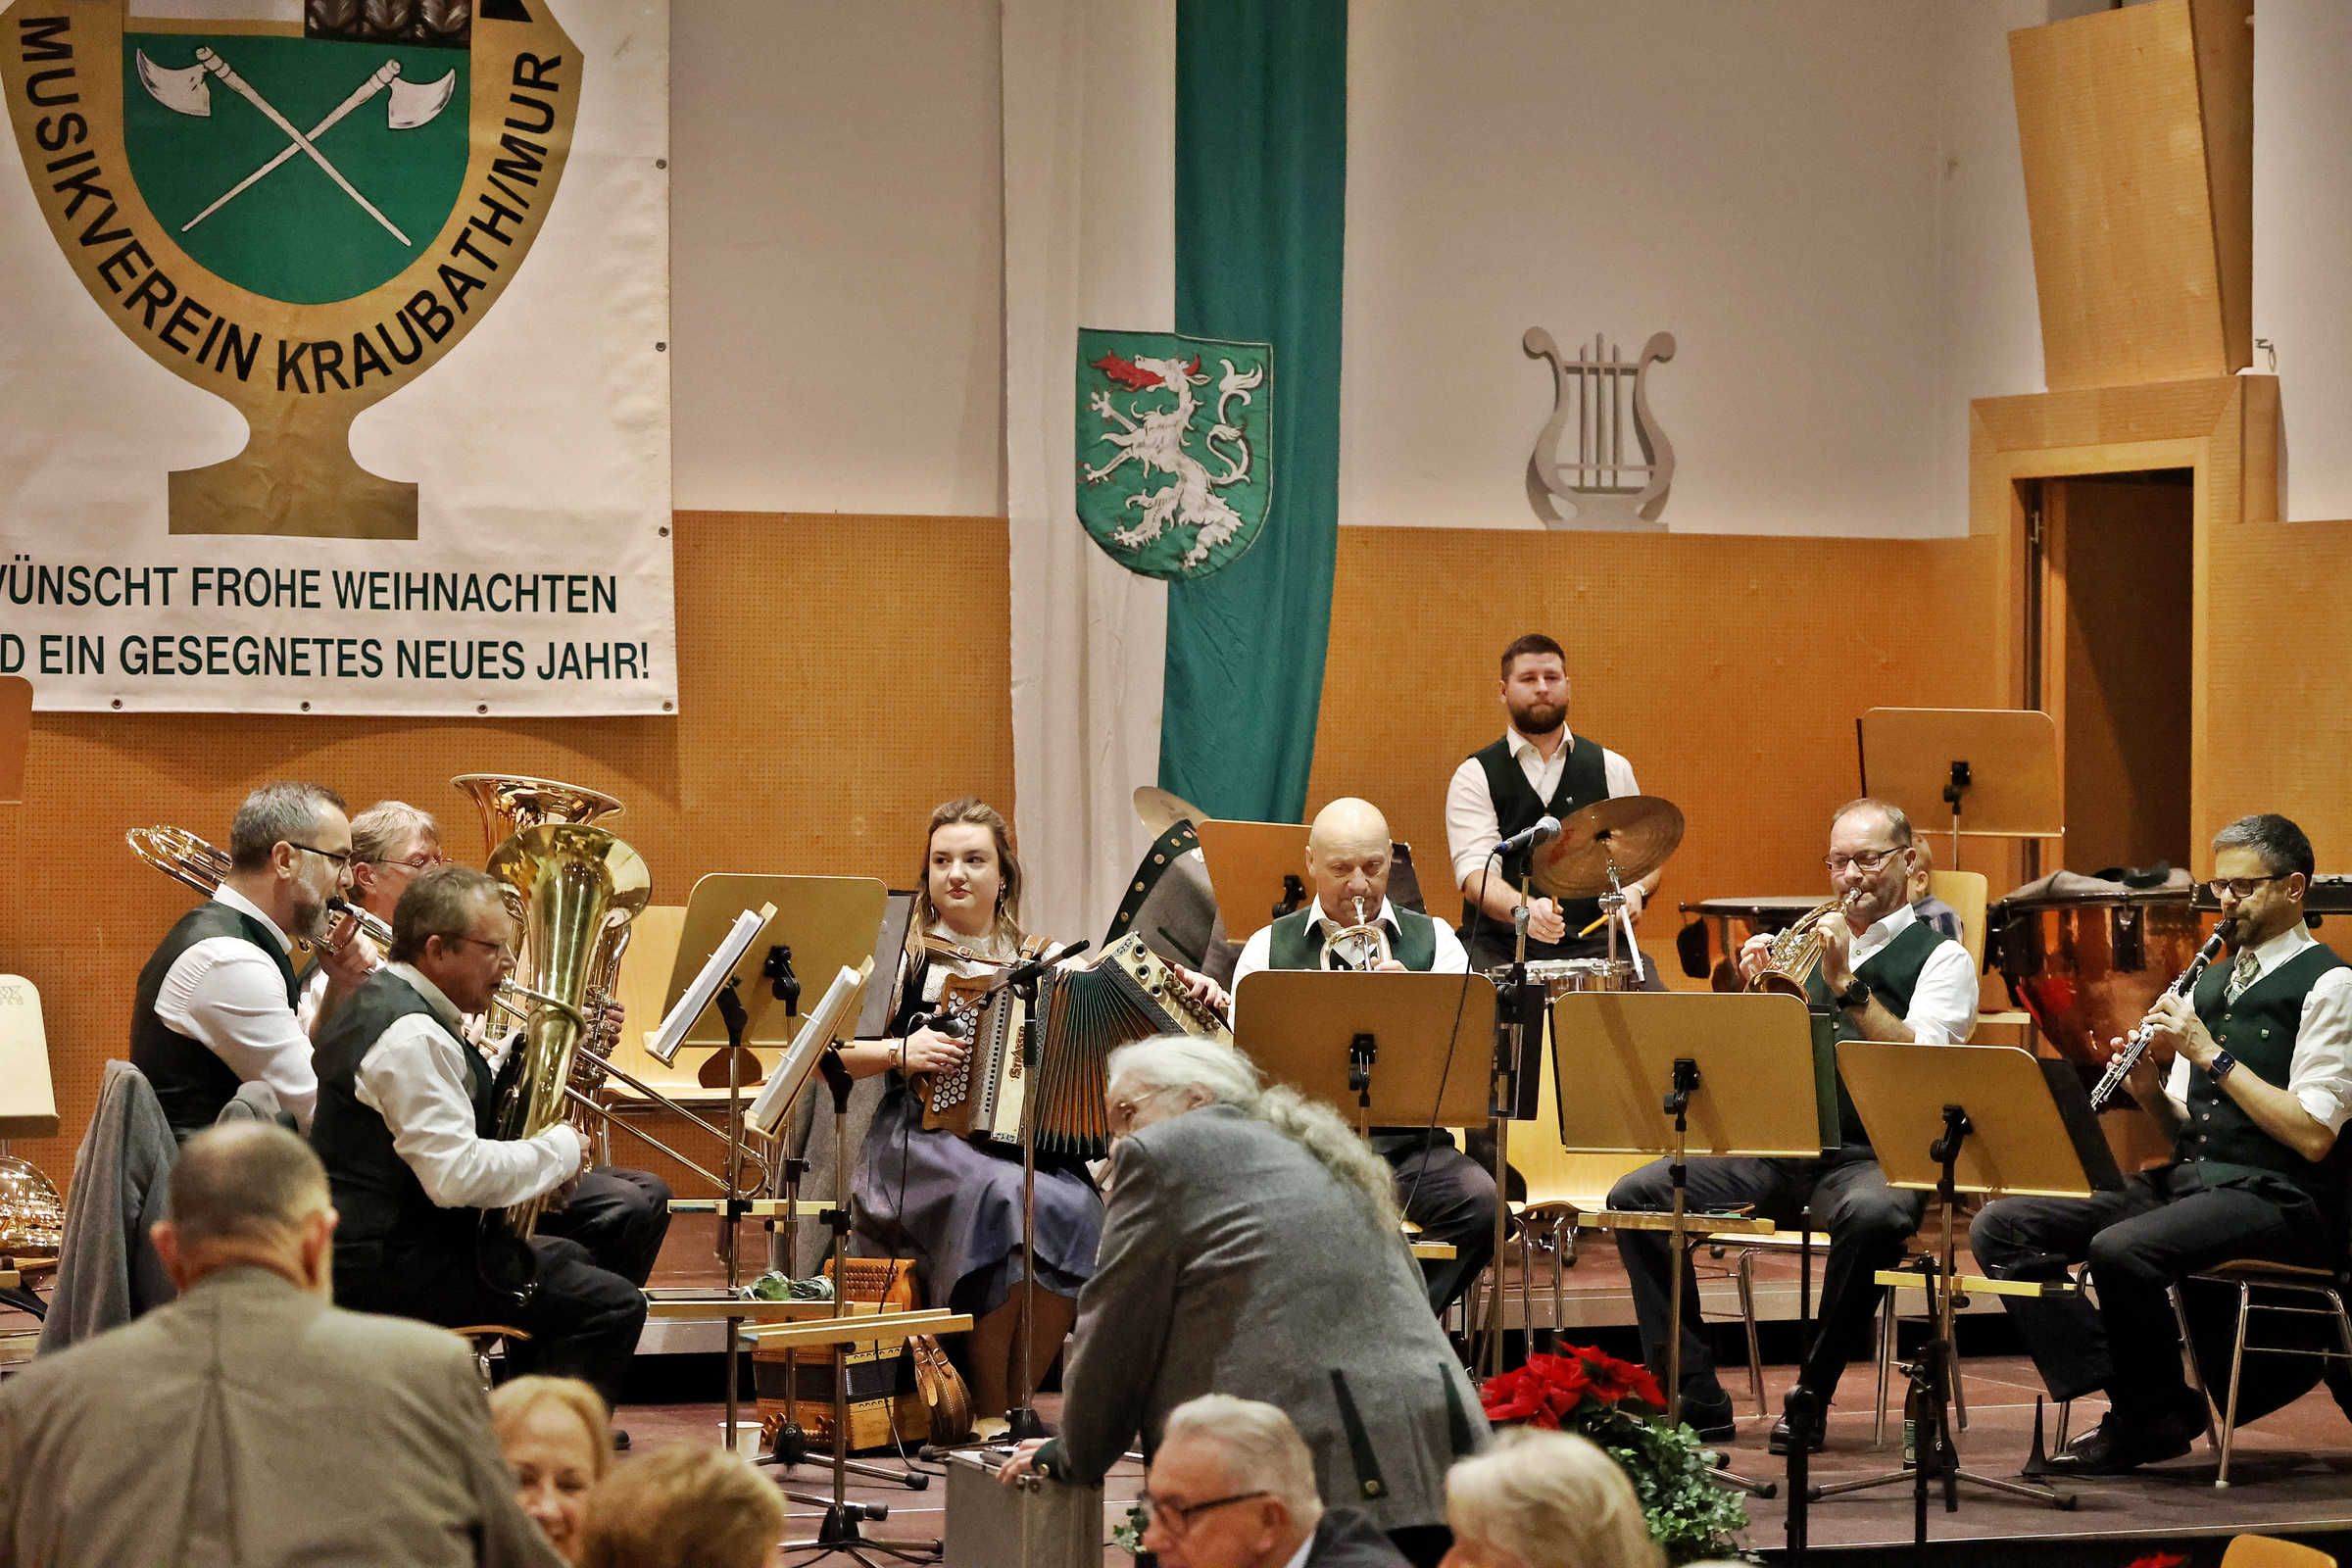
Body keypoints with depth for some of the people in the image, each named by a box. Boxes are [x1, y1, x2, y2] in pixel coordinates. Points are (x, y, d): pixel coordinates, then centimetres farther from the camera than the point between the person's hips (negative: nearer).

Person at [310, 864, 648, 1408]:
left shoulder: (373, 1002, 13)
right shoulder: (413, 1037, -22)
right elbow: (456, 1175, -28)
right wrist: (560, 1149, -14)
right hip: (392, 1270, -11)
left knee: (565, 1259, 29)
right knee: (610, 1306, -14)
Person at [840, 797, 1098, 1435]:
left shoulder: (1041, 959, 16)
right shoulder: (901, 954, 8)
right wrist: (898, 1052, -12)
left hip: (1031, 1141, 3)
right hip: (922, 1140, -3)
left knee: (1076, 1209, -31)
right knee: (1003, 1197, -35)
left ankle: (1020, 1398, -15)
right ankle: (988, 1407, -21)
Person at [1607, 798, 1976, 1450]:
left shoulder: (1940, 957, 6)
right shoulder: (1806, 945, 21)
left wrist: (1845, 985, -15)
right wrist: (1756, 989, 0)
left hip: (1872, 1159, -5)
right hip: (1778, 1151, 5)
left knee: (1874, 1214, -40)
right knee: (1636, 1197, -13)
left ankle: (1812, 1396, -21)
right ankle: (1694, 1400, -12)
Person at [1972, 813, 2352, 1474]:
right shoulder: (2210, 980, 19)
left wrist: (2210, 1053, -15)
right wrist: (2147, 1086, -3)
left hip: (2275, 1197, -8)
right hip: (2187, 1178, 8)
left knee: (2120, 1250, -35)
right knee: (2000, 1228, -7)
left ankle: (2153, 1415, -9)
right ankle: (2118, 1397, -13)